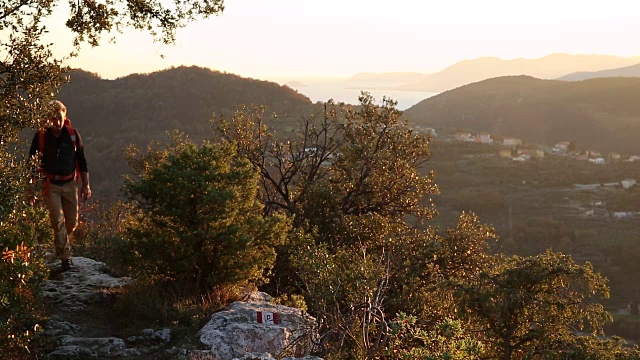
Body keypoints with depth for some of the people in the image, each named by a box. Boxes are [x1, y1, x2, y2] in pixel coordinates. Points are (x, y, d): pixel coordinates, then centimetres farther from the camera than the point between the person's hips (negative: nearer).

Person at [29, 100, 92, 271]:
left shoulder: (73, 135, -1)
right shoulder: (40, 136, -7)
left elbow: (82, 161, 7)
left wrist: (86, 185, 5)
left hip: (69, 183, 3)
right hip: (50, 185, -2)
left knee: (72, 222, 8)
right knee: (58, 221, -11)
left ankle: (61, 244, 38)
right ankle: (65, 257, -4)